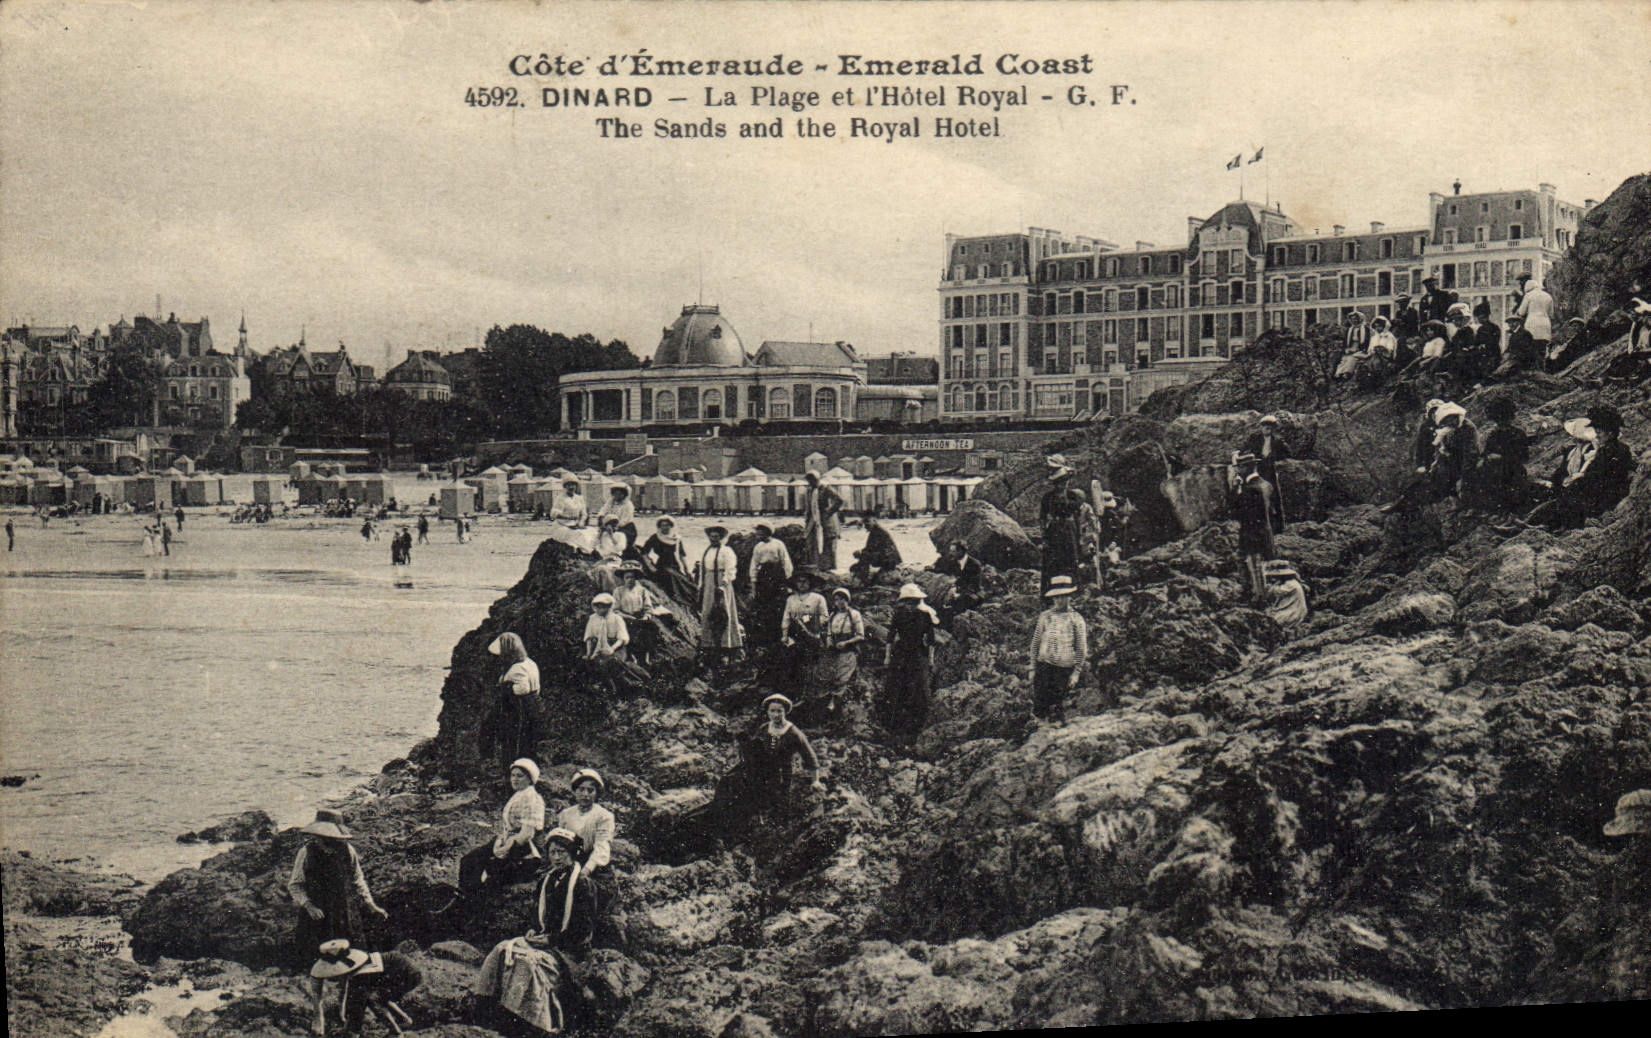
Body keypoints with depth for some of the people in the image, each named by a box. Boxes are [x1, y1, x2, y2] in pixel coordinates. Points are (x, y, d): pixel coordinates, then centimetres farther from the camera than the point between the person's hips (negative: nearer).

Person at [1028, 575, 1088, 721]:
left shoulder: (1076, 619, 2)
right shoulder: (1044, 616, 7)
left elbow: (1082, 648, 3)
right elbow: (1035, 642, 10)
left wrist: (1076, 672, -1)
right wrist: (1033, 668, 7)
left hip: (1064, 668, -2)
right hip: (1043, 666, 2)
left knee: (1055, 708, 2)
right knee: (1039, 706, -2)